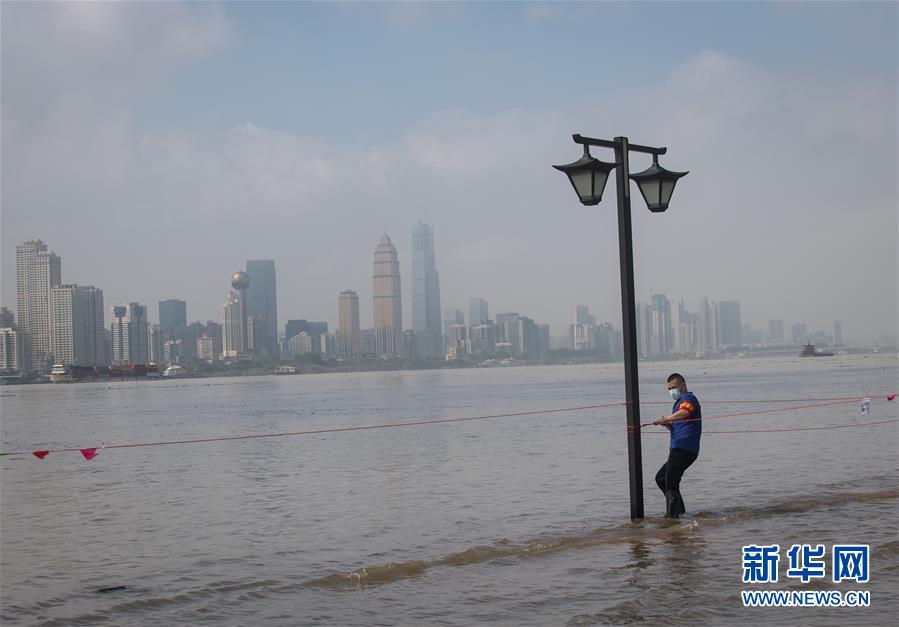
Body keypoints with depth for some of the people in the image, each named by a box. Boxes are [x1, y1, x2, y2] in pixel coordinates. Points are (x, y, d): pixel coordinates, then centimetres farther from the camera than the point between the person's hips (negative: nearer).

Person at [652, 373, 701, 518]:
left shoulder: (688, 398, -5)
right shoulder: (680, 402, 27)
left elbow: (684, 413, -29)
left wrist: (665, 419, -33)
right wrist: (667, 424, 8)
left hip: (683, 449, -11)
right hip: (680, 450, 11)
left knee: (671, 482, -11)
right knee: (661, 477, 18)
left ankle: (672, 515, -8)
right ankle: (678, 509, 21)